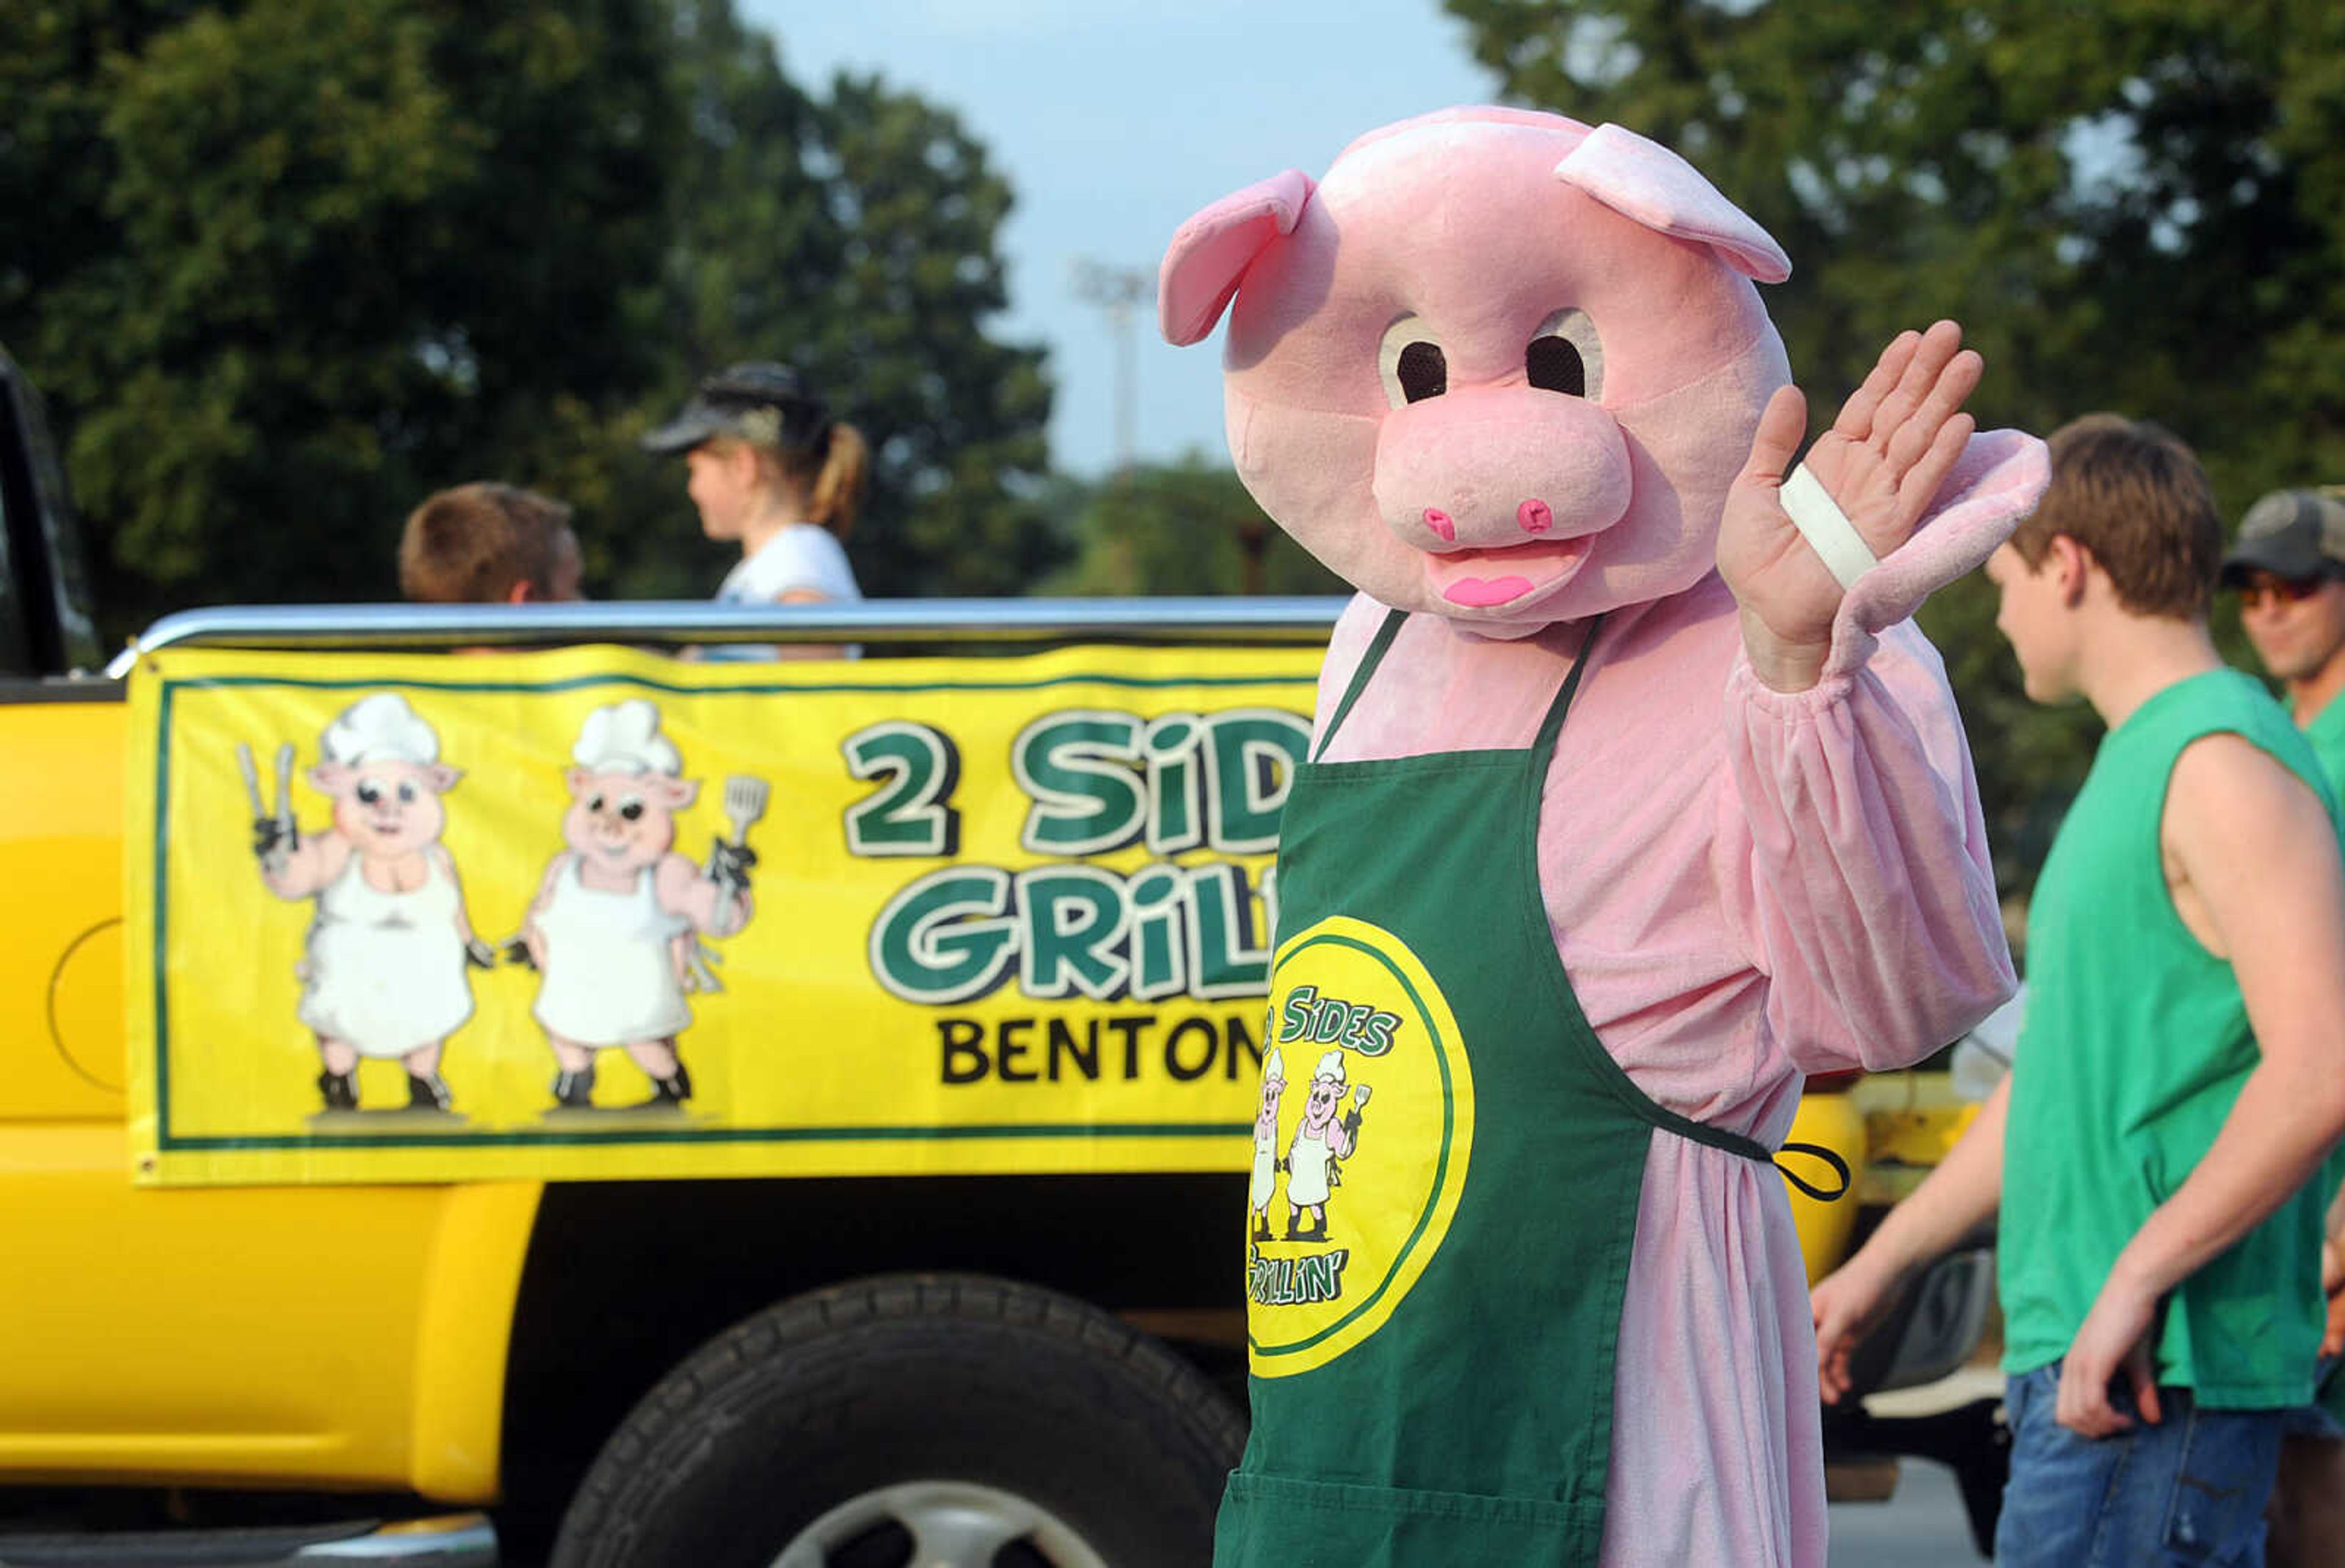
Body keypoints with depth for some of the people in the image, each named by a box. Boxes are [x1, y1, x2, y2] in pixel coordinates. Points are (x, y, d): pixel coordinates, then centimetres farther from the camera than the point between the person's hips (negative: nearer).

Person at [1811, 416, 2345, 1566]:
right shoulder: (2136, 765, 21)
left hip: (2156, 1372, -10)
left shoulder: (2225, 766, -11)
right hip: (2076, 1346, 10)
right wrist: (1880, 1265, 32)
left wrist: (2135, 1278, -22)